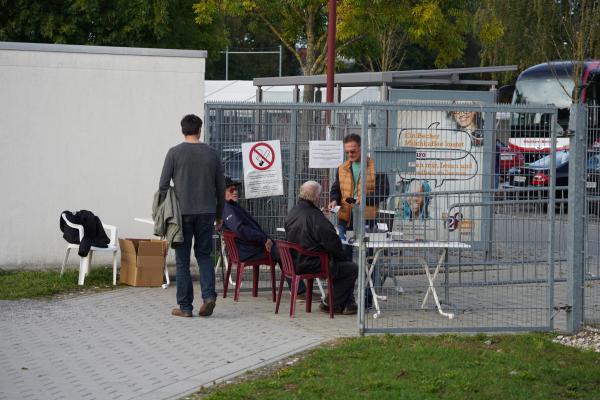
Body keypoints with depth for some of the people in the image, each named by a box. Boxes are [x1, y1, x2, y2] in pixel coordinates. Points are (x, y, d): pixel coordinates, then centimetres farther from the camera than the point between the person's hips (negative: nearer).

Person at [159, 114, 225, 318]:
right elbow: (221, 186, 9)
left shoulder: (174, 153, -3)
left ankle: (185, 306, 3)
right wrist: (219, 214, 19)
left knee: (183, 259, 3)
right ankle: (208, 295, -7)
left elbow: (163, 185, -4)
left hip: (182, 212, -2)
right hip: (206, 212, 2)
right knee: (204, 255, 13)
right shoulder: (211, 153, 5)